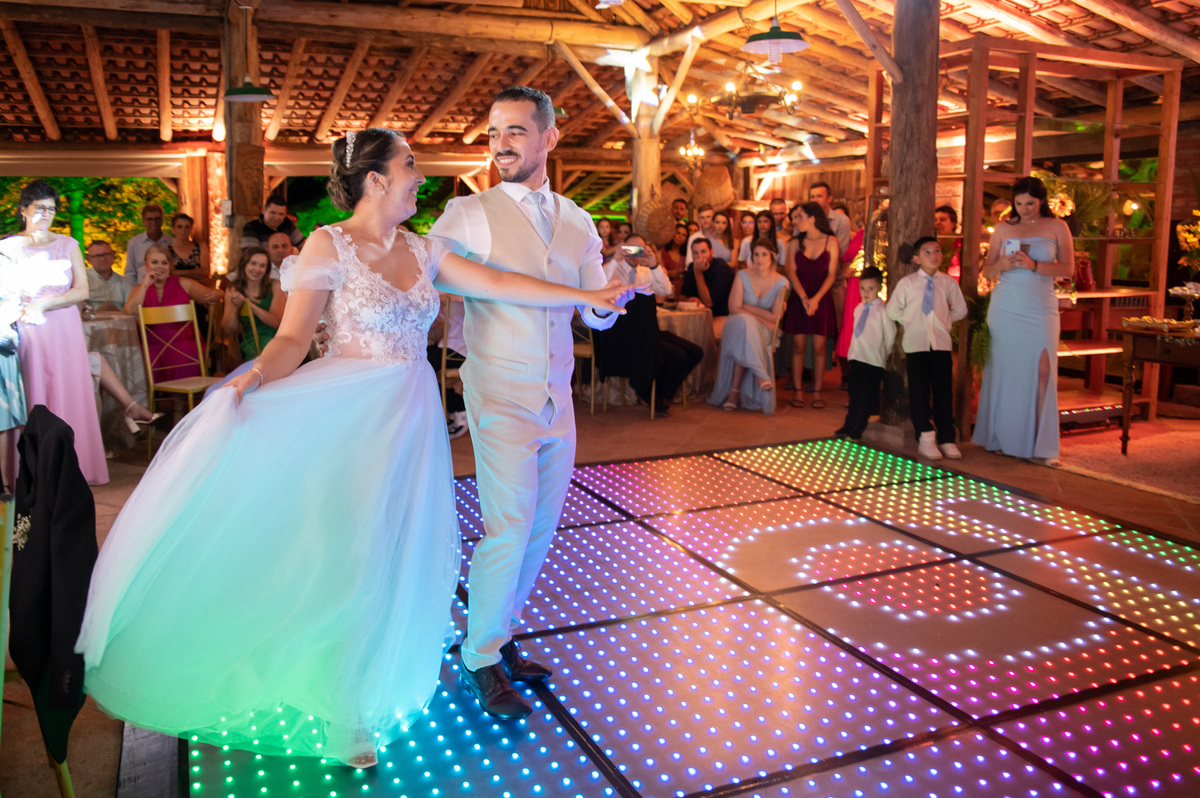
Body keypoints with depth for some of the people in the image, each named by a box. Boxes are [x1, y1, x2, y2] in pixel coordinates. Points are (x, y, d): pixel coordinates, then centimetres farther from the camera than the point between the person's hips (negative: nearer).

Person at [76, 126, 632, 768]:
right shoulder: (330, 245, -7)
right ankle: (342, 714, 22)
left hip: (410, 418, 5)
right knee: (346, 553, 1)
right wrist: (255, 379, -32)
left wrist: (585, 295, 3)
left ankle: (373, 686, 35)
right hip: (349, 418, -5)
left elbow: (497, 283, 5)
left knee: (397, 554, 12)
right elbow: (293, 336, -12)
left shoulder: (420, 250, 8)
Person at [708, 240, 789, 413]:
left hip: (764, 331, -1)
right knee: (743, 321, -36)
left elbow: (775, 318, -4)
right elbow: (734, 309, -6)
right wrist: (762, 316, -12)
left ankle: (734, 392, -34)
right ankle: (760, 376, -36)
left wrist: (747, 307, -7)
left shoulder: (781, 282, 0)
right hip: (737, 326, 1)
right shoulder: (742, 276, 2)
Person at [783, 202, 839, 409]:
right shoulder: (795, 243, 7)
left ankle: (817, 391, 7)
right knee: (798, 345, 0)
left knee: (819, 347, -1)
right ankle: (798, 390, 7)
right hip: (798, 298, 1)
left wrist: (816, 299, -14)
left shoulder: (831, 242, 2)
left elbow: (831, 274, -3)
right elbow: (791, 272, 0)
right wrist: (804, 298, -14)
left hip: (822, 299, -1)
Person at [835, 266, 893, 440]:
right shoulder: (858, 309, 11)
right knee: (855, 393, 13)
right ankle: (848, 426, 22)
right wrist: (851, 353, 14)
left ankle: (857, 429, 7)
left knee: (868, 396, 0)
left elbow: (890, 336, -6)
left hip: (875, 361, -6)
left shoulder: (883, 311, -9)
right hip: (857, 359, 6)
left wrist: (886, 356, -1)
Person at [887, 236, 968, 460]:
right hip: (916, 344, -1)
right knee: (919, 392, -1)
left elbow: (960, 309, 18)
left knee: (944, 392, 3)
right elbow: (892, 311, 7)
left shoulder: (948, 282, 6)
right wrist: (911, 321, 6)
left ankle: (946, 439, 10)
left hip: (941, 343, 1)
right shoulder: (906, 283, 2)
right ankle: (925, 436, 10)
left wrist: (944, 320, 8)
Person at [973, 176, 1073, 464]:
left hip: (1040, 308, -1)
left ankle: (1041, 445, -6)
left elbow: (1068, 269, -2)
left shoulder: (1057, 227, 6)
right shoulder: (1003, 229, 10)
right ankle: (1000, 439, 11)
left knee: (1042, 371, -10)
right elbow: (987, 272, 11)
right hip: (1005, 307, 2)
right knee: (1003, 371, 1)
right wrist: (1001, 265, -11)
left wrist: (1033, 265, -16)